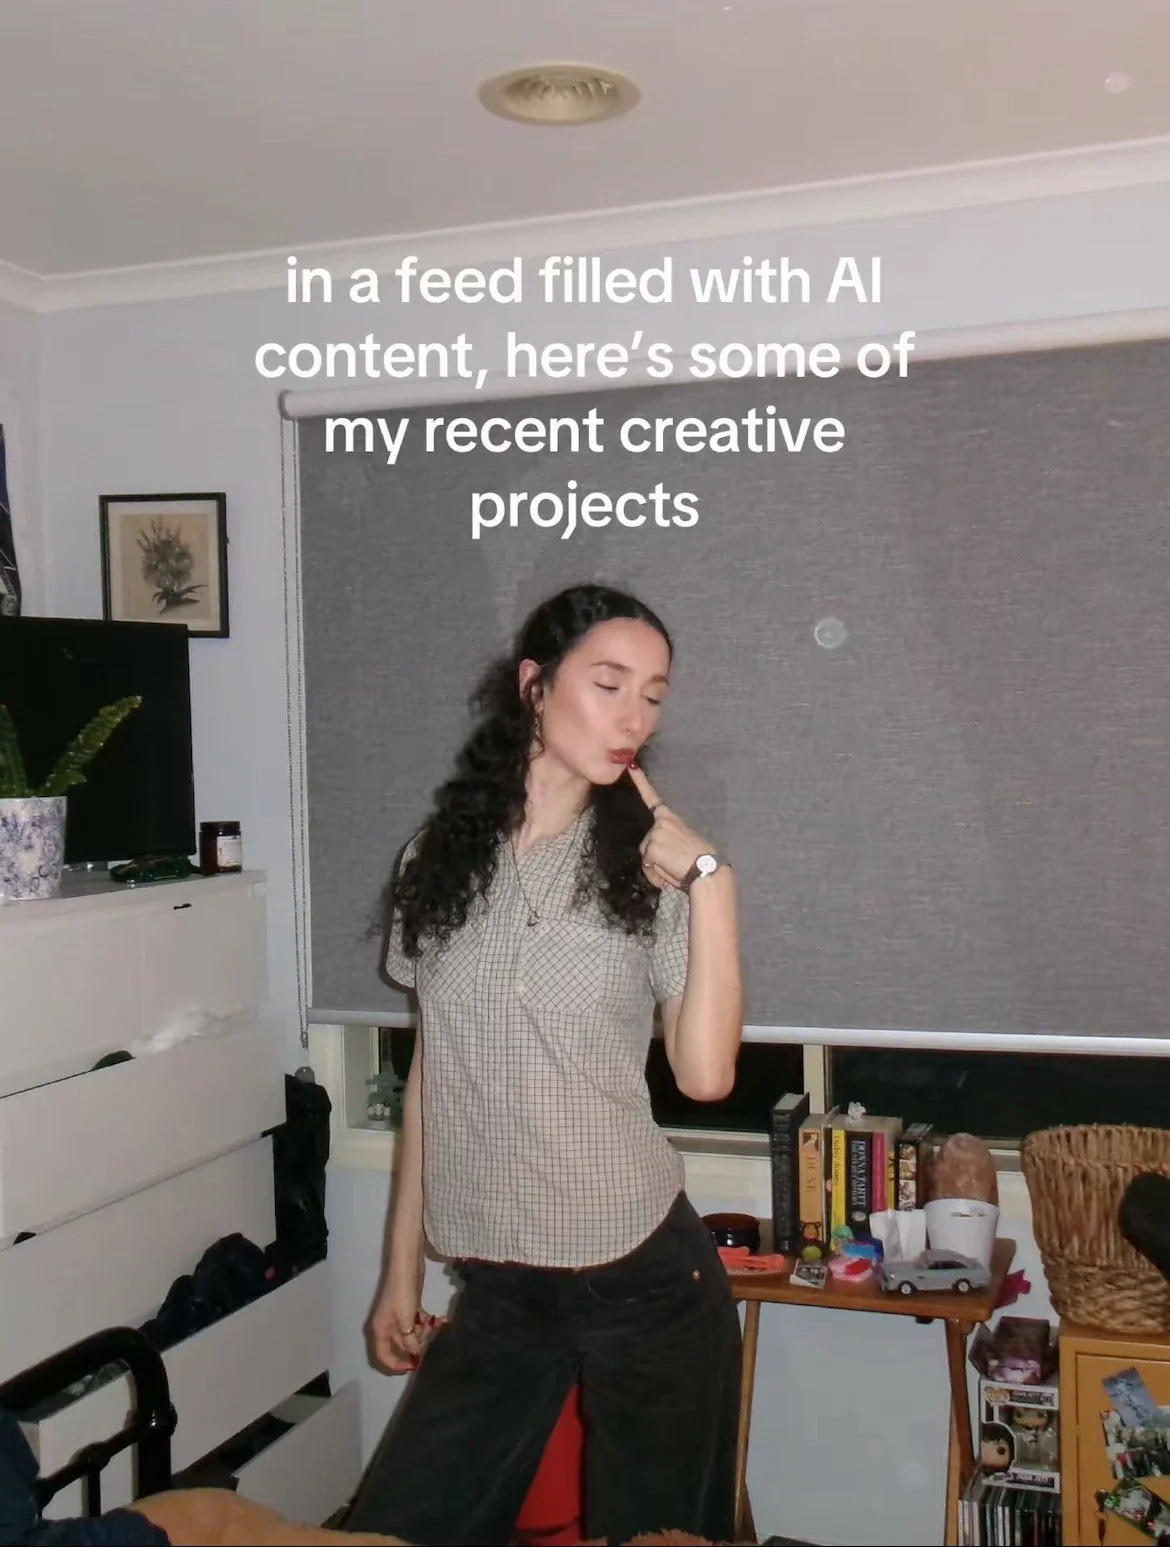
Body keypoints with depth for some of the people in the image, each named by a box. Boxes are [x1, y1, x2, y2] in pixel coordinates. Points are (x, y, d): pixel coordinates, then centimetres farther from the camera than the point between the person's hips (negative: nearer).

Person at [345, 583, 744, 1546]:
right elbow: (432, 1074, 9)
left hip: (642, 1277, -2)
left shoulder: (647, 864, -6)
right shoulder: (442, 856, 1)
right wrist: (401, 1268, 12)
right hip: (496, 1286, 3)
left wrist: (711, 880, -21)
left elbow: (705, 1073, -19)